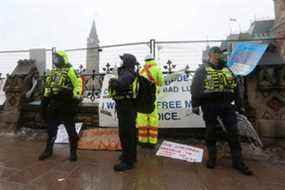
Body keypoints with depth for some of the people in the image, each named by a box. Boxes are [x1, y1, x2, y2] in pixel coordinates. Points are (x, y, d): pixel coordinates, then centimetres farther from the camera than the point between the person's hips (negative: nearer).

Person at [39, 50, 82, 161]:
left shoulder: (70, 71, -6)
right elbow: (47, 87, 22)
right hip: (53, 104, 8)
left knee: (70, 129, 1)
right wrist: (44, 101, 20)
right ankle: (48, 150, 33)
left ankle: (73, 152, 15)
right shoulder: (52, 72, 18)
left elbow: (78, 84, -14)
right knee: (51, 128, 17)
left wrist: (75, 98, -22)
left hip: (65, 104, -7)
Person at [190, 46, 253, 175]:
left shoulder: (227, 69, 16)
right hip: (209, 105, -4)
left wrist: (239, 105, 15)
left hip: (227, 105, 4)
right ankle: (212, 158, 24)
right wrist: (195, 104, -12)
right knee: (210, 132, 7)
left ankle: (238, 161, 18)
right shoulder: (202, 70, 1)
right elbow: (195, 88, -5)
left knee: (233, 132, 5)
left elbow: (235, 87, 18)